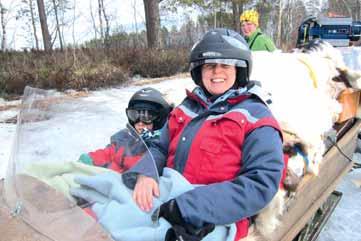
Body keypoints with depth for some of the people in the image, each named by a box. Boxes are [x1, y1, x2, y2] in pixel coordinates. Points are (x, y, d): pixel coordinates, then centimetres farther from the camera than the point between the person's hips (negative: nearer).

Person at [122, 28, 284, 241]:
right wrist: (145, 174, -10)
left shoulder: (255, 118, -2)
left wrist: (190, 208, -21)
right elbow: (161, 149, 14)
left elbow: (261, 183, -12)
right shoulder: (188, 108, 13)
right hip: (168, 206, 4)